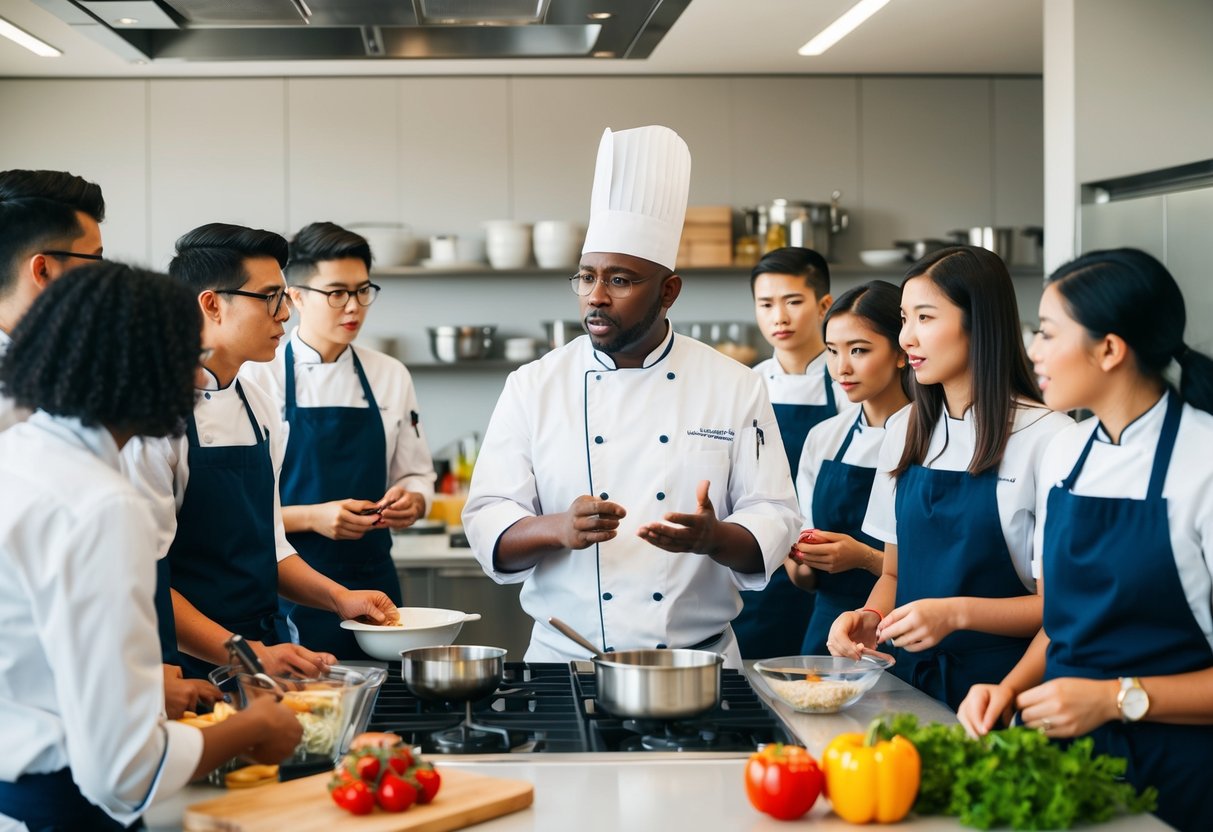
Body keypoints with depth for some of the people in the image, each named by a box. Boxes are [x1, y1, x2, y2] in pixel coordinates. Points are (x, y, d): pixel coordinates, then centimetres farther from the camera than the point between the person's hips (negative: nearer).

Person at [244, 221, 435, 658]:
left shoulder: (391, 376, 9)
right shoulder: (259, 378, -5)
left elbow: (416, 477, 15)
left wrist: (411, 502, -7)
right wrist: (312, 517, -21)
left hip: (372, 584, 4)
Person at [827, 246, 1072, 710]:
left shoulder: (1045, 437, -9)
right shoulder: (905, 433, 10)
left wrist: (957, 612, -20)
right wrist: (870, 618, -3)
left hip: (1001, 684, -4)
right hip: (912, 679, 5)